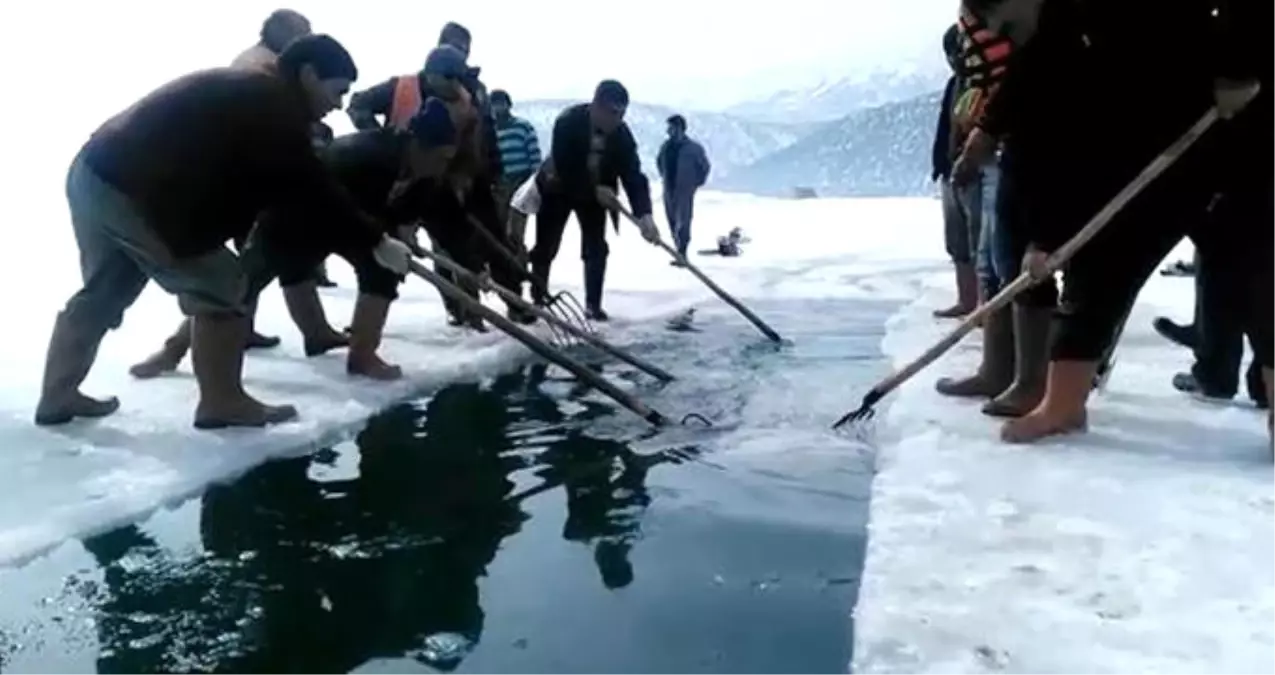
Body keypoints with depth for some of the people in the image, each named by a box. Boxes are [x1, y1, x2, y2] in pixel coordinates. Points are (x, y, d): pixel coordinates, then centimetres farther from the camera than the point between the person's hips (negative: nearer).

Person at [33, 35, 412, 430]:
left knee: (103, 292, 23)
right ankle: (223, 403, 8)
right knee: (219, 288, -1)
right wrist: (376, 242, -9)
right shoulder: (272, 108, -12)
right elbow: (312, 187, -14)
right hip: (131, 191, -10)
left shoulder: (249, 93, 18)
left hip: (94, 174, 10)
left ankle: (58, 396, 37)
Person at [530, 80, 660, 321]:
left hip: (596, 193, 3)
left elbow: (633, 174, -27)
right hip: (559, 189, -3)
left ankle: (593, 304, 4)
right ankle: (538, 299, 17)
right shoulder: (567, 122, -31)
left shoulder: (621, 134, -22)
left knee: (596, 248, -5)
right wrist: (595, 190, -33)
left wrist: (644, 215, -39)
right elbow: (563, 169, -31)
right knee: (546, 247, 2)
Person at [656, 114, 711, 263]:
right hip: (669, 189, 5)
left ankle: (682, 255, -6)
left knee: (683, 222, -9)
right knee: (672, 222, 8)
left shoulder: (693, 147, -9)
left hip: (685, 190, -5)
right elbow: (659, 161, 25)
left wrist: (696, 182, 1)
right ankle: (680, 253, 17)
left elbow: (705, 166, 0)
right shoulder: (666, 146, 5)